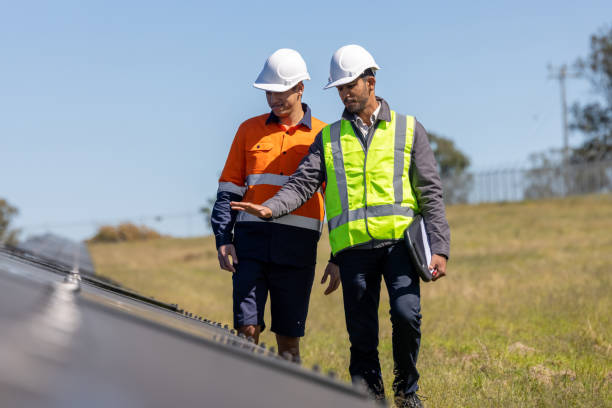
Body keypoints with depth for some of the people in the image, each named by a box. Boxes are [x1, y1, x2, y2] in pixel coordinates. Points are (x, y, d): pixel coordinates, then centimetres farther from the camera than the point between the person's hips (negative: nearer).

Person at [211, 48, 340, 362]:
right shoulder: (250, 130, 12)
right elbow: (229, 189, 12)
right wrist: (223, 239, 0)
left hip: (298, 245, -1)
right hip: (251, 241, 1)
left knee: (288, 338, 3)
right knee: (246, 330, -7)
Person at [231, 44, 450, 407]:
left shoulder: (408, 129, 11)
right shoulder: (329, 138, 15)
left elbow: (431, 193, 7)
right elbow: (303, 183, 3)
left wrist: (440, 247, -3)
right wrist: (271, 208, -17)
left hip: (399, 240, -2)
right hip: (354, 245, 2)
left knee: (406, 313, -17)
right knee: (362, 334, 1)